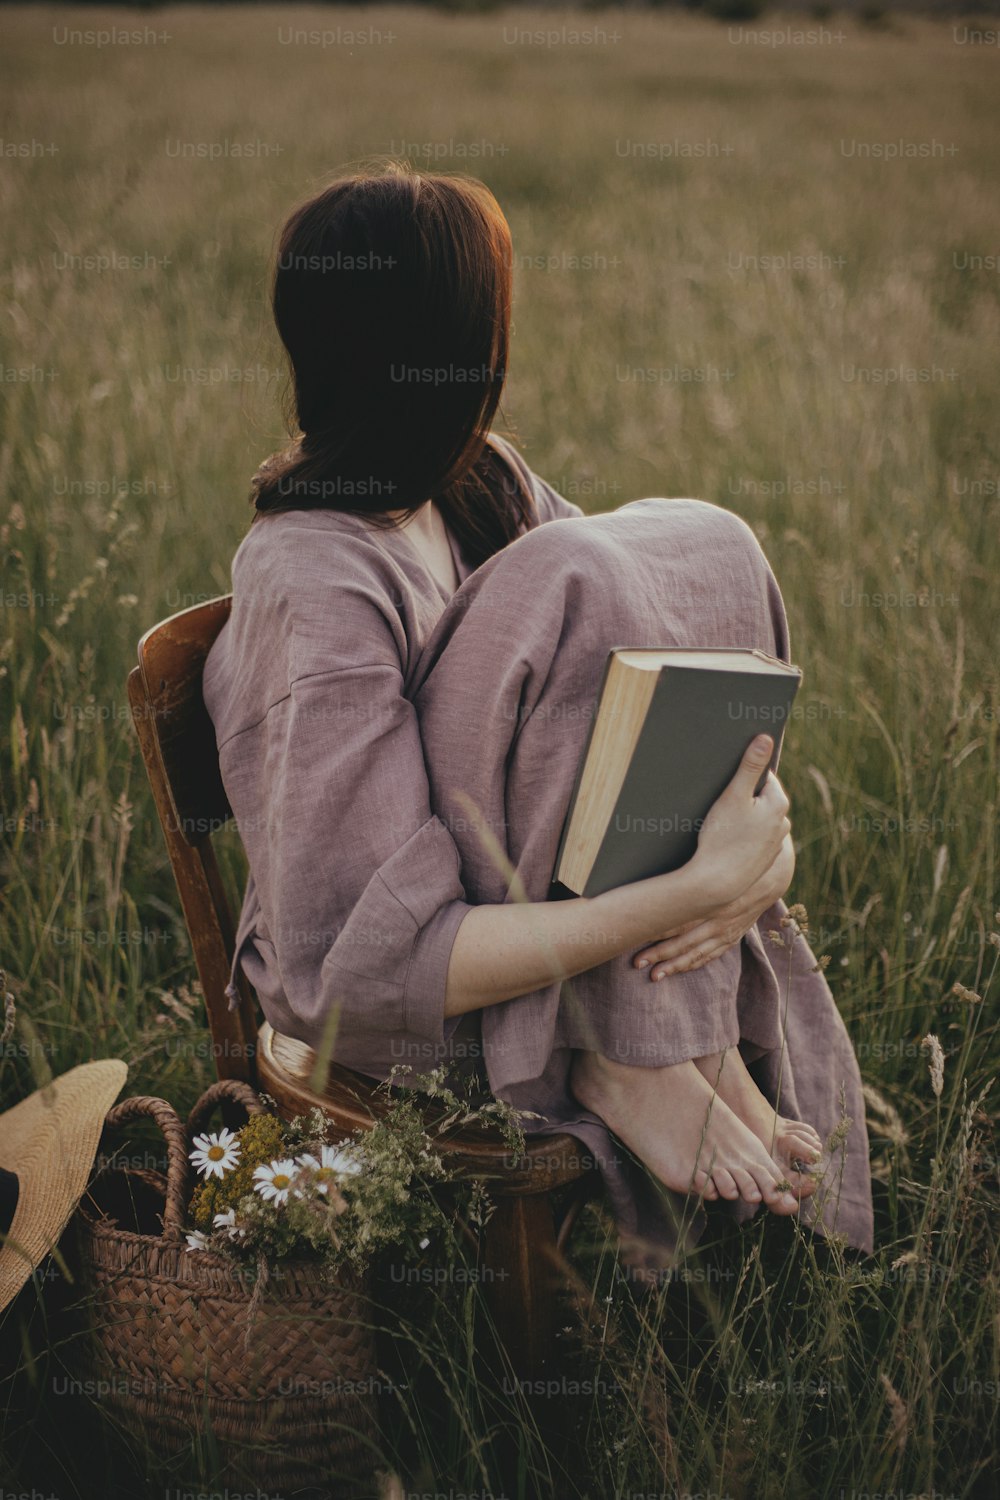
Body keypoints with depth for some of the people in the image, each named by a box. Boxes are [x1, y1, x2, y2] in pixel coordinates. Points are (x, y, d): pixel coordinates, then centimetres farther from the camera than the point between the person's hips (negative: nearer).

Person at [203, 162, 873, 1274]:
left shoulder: (478, 478, -1)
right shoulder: (318, 587, -27)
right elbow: (363, 961, -31)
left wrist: (765, 831, -24)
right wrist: (702, 887, -33)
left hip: (516, 885, 8)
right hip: (377, 1010, -8)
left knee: (701, 548, -9)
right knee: (572, 581, -26)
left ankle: (701, 1032, -13)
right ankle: (628, 1058, -21)